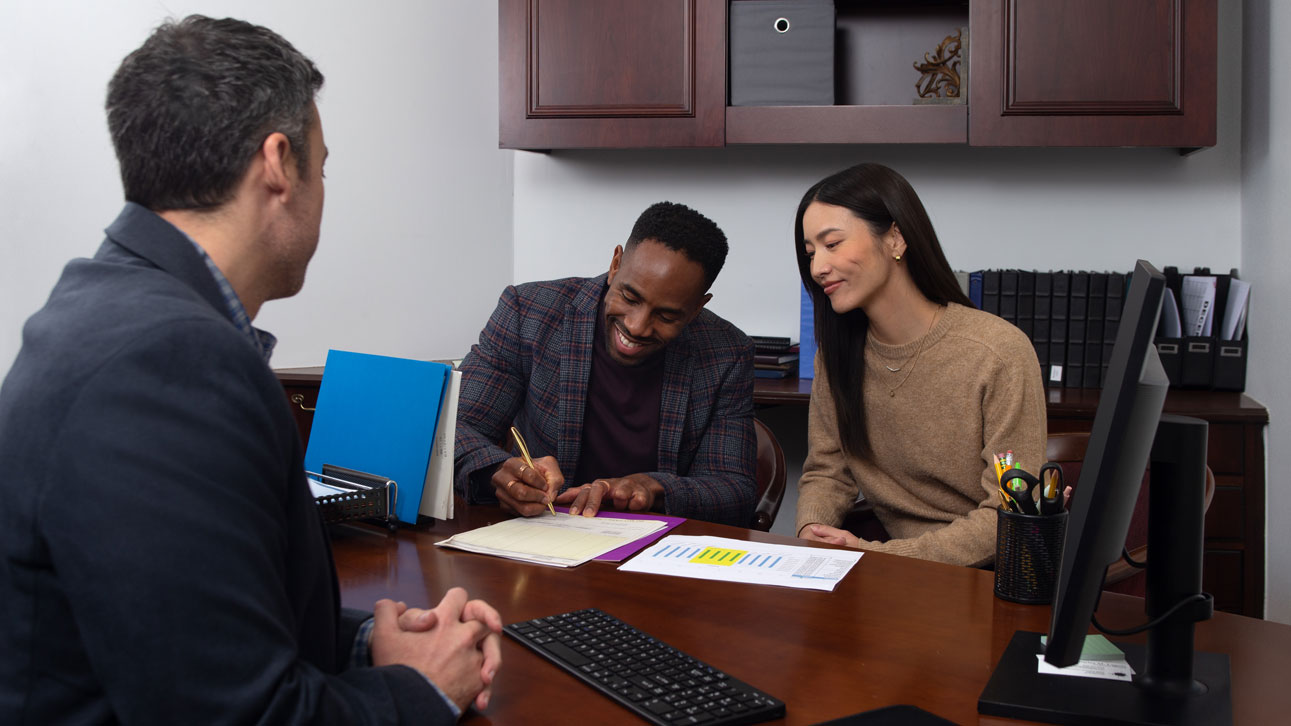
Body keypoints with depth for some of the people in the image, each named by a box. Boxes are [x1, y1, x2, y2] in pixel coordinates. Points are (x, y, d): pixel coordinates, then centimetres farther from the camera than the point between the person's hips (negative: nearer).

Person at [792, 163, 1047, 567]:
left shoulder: (1000, 355, -16)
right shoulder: (836, 352, 3)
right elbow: (826, 470, 9)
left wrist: (877, 554, -25)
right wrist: (811, 532, -15)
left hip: (983, 579, -4)